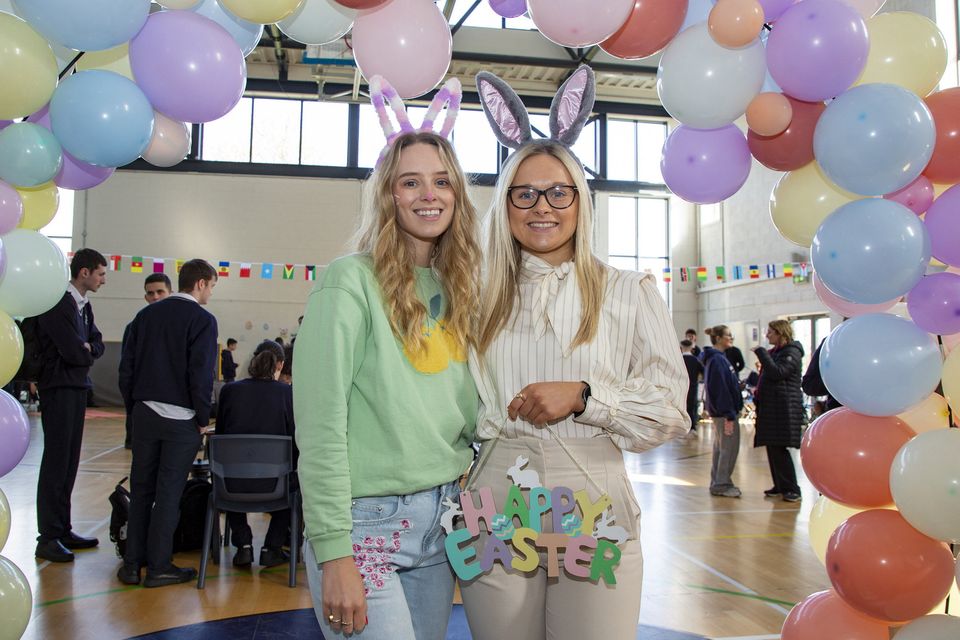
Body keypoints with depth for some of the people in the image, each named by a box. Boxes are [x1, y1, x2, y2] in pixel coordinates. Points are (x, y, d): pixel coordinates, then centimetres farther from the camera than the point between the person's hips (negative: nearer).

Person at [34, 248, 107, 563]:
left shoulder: (83, 306, 14)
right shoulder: (58, 303, -15)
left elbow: (97, 344, 13)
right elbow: (74, 352, -20)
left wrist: (86, 348, -8)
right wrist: (87, 351, 1)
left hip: (77, 388, 9)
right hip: (59, 389, -9)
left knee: (70, 462, 11)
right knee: (56, 462, -6)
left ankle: (62, 530, 19)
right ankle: (48, 538, 0)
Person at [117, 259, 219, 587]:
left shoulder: (146, 314, 8)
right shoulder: (202, 319, -9)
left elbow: (126, 366, 9)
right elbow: (201, 373, -13)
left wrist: (133, 407, 16)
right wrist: (203, 418, -4)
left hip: (144, 413, 5)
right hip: (181, 418, -5)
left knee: (140, 489, 12)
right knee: (169, 492, 2)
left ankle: (132, 564, 17)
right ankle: (158, 567, 10)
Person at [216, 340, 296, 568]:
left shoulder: (229, 390, 3)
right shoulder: (287, 393, -3)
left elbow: (219, 434, 13)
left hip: (233, 483, 2)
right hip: (272, 484, -2)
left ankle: (243, 545, 27)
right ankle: (272, 547, 23)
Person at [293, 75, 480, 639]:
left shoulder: (455, 290, 8)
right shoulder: (351, 282, -11)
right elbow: (320, 428, -14)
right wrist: (334, 554, -16)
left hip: (442, 518, 6)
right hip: (367, 523, -6)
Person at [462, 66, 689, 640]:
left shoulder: (630, 293, 3)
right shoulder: (482, 300, 9)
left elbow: (670, 408, -1)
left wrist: (583, 395, -13)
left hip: (595, 512, -1)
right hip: (495, 515, 2)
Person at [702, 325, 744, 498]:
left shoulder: (717, 358, 14)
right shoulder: (718, 360, -18)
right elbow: (721, 389, -22)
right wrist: (729, 414, -21)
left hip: (720, 412, 10)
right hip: (724, 412, -10)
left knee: (721, 448, 15)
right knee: (729, 448, -2)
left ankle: (718, 484, 22)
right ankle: (721, 485, 5)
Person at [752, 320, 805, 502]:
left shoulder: (792, 353, -7)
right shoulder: (774, 352, 20)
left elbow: (778, 373, -21)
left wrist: (761, 353, -16)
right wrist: (758, 393, 11)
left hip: (784, 409, -9)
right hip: (770, 407, 9)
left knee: (779, 448, -11)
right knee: (772, 449, 8)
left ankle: (792, 489, -4)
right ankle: (780, 486, 15)